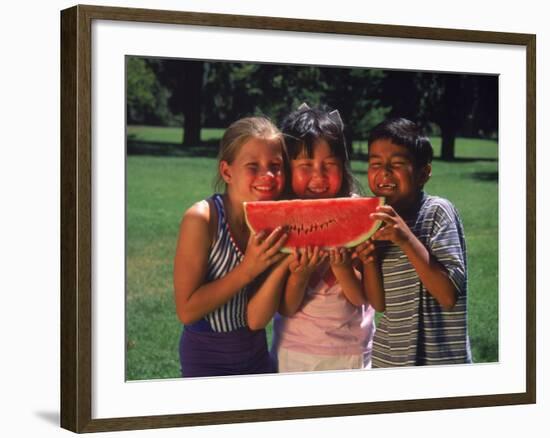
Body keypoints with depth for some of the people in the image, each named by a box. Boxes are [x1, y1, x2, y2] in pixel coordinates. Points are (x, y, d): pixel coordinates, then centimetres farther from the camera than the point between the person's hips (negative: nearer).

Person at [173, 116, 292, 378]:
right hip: (206, 360, -4)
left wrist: (282, 265, -27)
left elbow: (256, 319, -13)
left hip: (256, 354, 5)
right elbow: (186, 311, -20)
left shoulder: (277, 222, -9)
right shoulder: (202, 219, -22)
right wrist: (247, 270, -26)